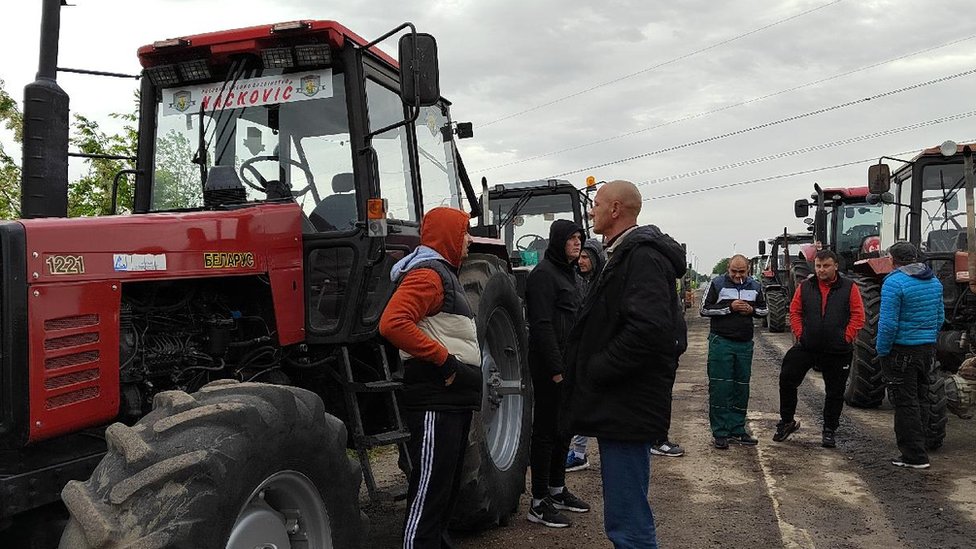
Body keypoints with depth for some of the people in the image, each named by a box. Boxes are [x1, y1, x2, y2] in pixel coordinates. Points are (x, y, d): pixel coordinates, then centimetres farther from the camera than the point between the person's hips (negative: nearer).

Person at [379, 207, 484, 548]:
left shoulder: (443, 273, 21)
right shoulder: (426, 273, -12)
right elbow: (392, 324, -27)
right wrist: (443, 358, -22)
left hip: (453, 397, 11)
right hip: (435, 400, -10)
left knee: (448, 486, 18)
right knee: (430, 488, -6)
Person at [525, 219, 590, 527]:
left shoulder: (567, 272, 17)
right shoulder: (544, 274, -12)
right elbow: (542, 325, -19)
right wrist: (557, 368, -21)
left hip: (567, 363, 9)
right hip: (550, 366, -9)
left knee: (564, 429, 16)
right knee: (547, 430, -3)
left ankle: (557, 490, 29)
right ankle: (539, 504, 5)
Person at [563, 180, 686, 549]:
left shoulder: (643, 256, -16)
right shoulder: (625, 255, 17)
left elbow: (648, 330, -30)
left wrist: (596, 370, -20)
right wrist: (588, 370, 12)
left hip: (627, 408, -11)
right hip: (618, 405, 11)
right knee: (627, 515, 21)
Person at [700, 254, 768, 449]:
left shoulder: (755, 287, 10)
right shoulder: (717, 284, -2)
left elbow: (764, 310, 19)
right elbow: (705, 309, -5)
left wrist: (752, 309, -4)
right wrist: (729, 307, -16)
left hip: (745, 344, 4)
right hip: (721, 342, -4)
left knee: (742, 388, 9)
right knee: (720, 388, -5)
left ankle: (737, 430, 19)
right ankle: (720, 433, 1)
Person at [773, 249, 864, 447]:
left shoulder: (849, 287, -2)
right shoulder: (805, 287, 3)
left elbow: (858, 315, -2)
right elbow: (794, 312, 8)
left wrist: (846, 337, -9)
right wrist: (800, 334, -2)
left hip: (838, 351, -1)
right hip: (806, 347, 2)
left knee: (835, 392, 9)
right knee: (787, 380, -1)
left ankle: (830, 430, 24)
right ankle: (786, 421, 15)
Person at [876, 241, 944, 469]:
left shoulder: (894, 282, -17)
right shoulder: (934, 282, 7)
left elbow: (888, 323, -20)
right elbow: (940, 318, 14)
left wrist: (882, 351, -10)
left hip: (902, 351, -7)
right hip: (927, 349, 7)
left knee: (905, 403, 0)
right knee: (920, 401, 18)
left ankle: (914, 456, 3)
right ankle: (917, 447, 28)